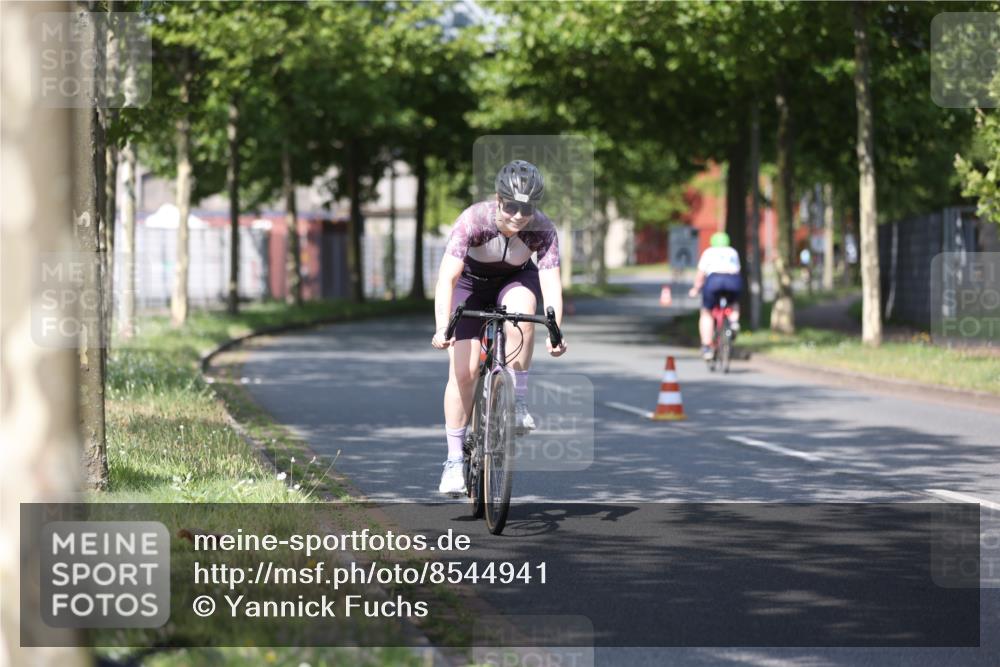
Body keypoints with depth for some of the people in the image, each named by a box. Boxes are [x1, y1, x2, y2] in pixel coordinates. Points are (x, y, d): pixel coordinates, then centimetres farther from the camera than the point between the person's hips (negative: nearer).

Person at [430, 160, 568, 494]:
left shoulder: (543, 230, -28)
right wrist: (442, 328, -51)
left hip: (515, 280, 1)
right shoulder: (473, 220, -34)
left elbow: (551, 280, -34)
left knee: (521, 315, -35)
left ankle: (518, 401, -19)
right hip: (471, 282, -1)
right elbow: (447, 277, -39)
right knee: (463, 372, -12)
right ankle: (454, 460, -1)